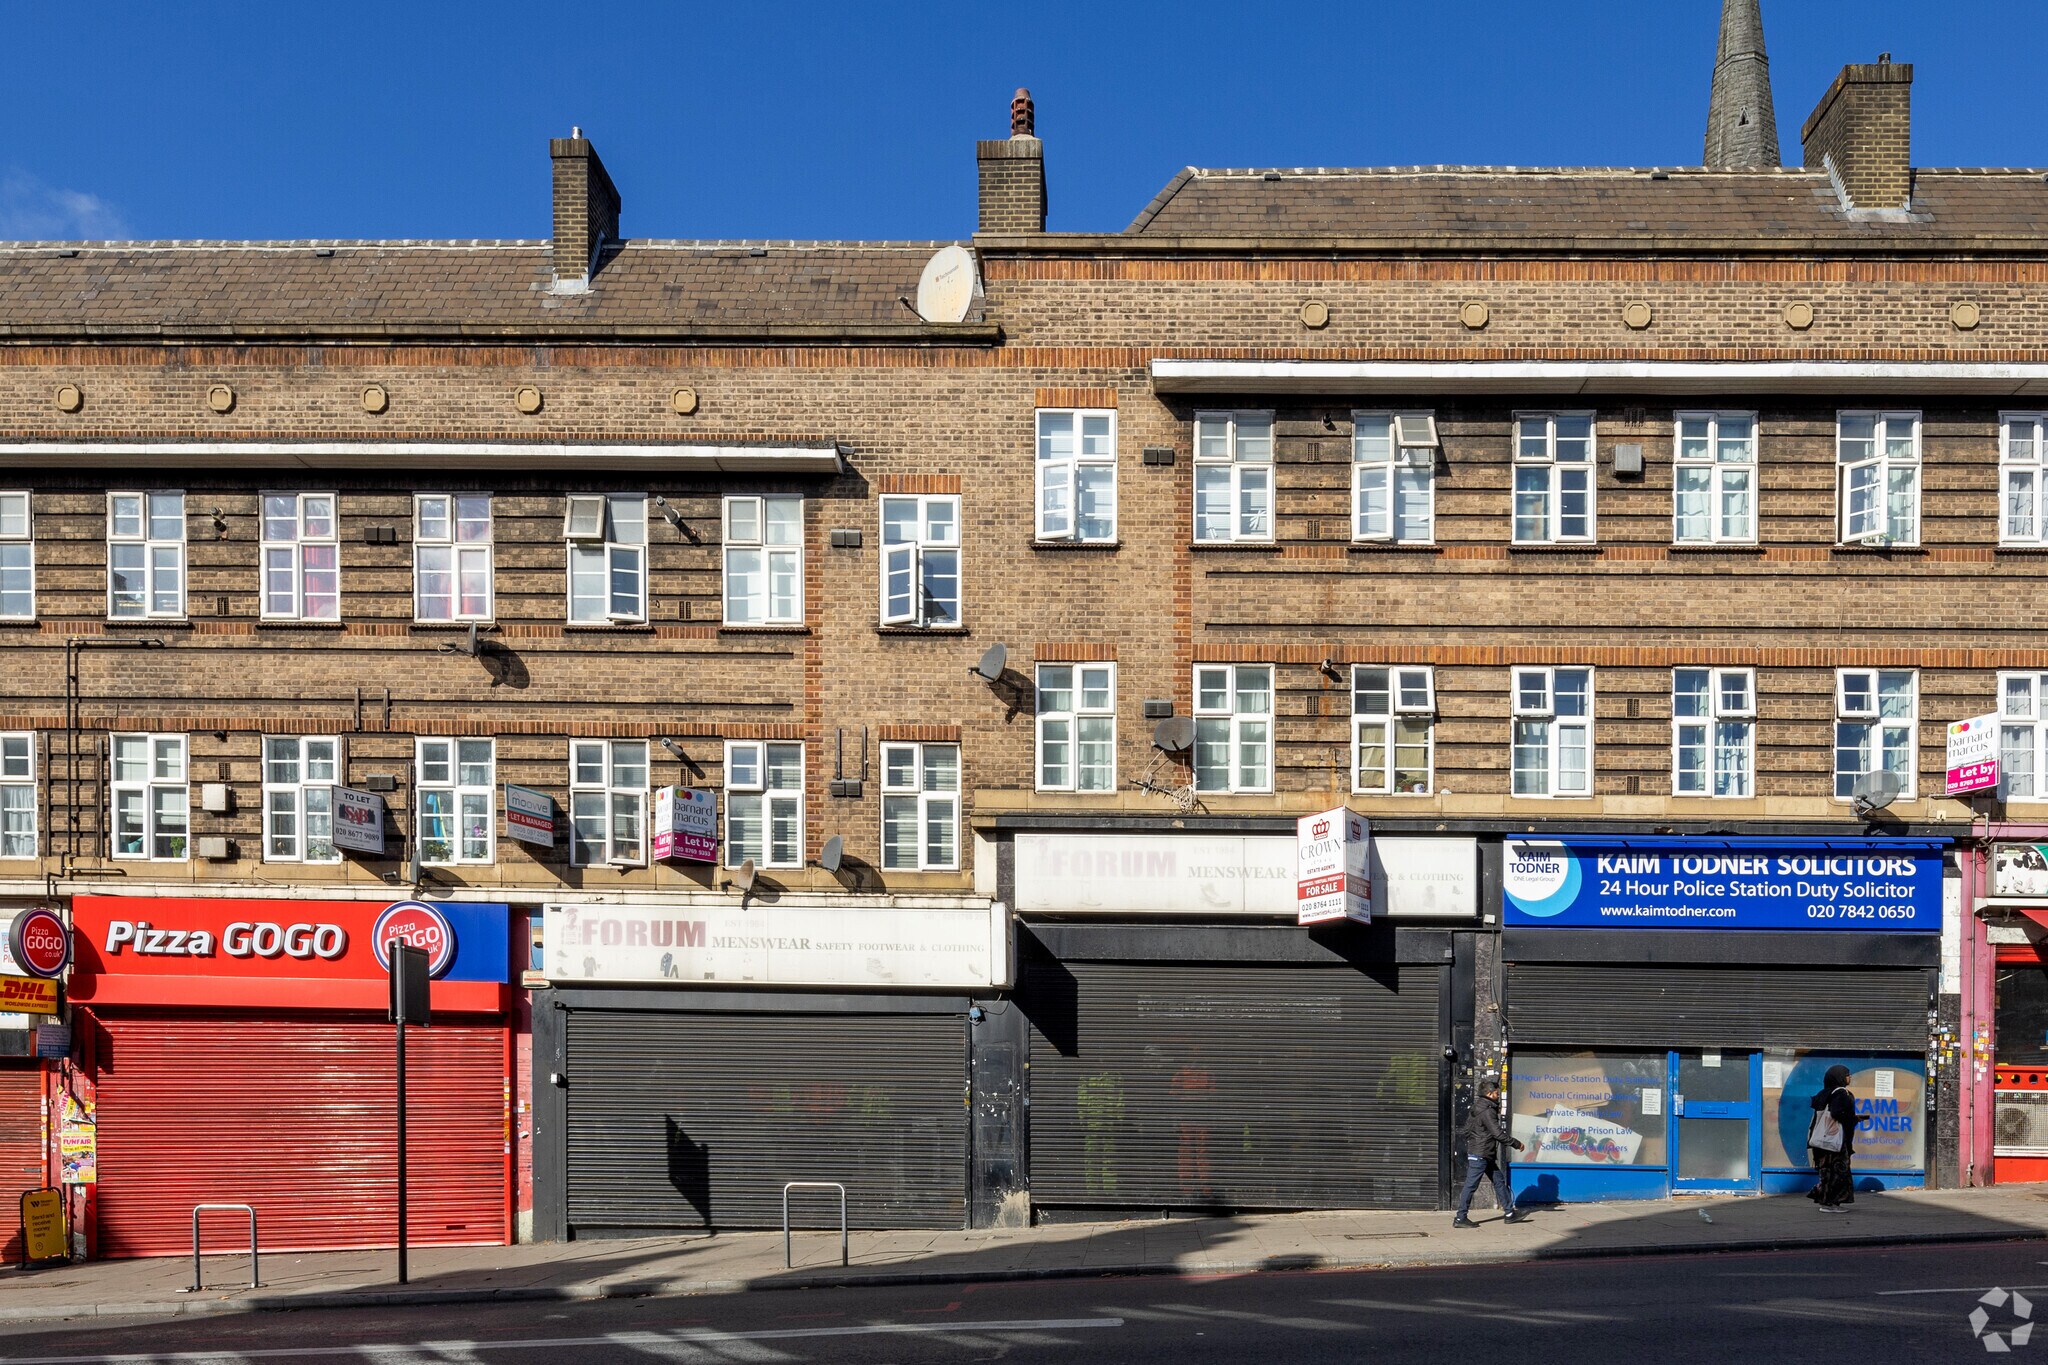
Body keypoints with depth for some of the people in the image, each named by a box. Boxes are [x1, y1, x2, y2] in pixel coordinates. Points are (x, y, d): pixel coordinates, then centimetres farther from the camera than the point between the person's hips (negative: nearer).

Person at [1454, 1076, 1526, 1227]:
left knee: (1499, 1180, 14)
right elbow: (1498, 1133, -20)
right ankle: (1460, 1219, 0)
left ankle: (1510, 1213, 20)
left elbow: (1467, 1128, 20)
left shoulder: (1478, 1108, 13)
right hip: (1480, 1155, -11)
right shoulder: (1487, 1111, -19)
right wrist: (1516, 1144, -12)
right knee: (1471, 1186, -5)